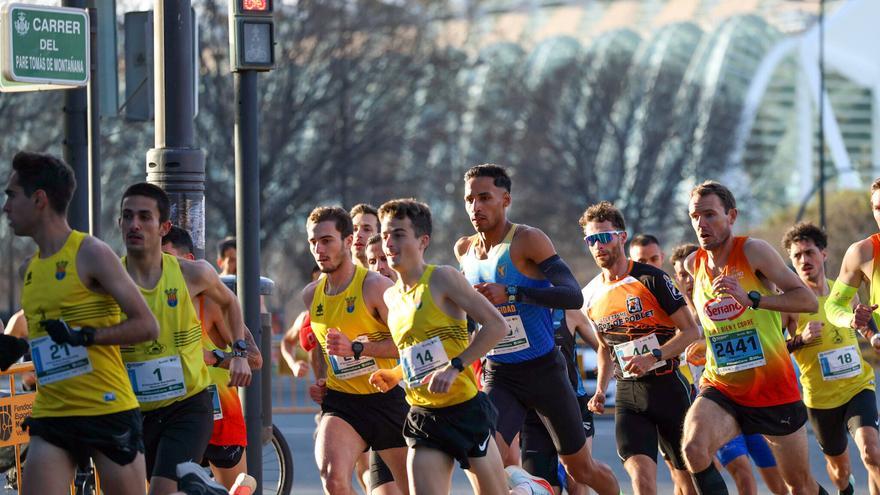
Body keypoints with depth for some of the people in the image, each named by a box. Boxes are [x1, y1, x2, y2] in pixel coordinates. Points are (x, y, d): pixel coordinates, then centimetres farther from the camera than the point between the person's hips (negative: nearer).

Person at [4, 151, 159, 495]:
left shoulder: (91, 254, -7)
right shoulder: (31, 267, 14)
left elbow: (147, 325, -10)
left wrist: (86, 335, -21)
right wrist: (16, 348, 8)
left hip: (108, 411, -6)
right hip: (51, 415, 6)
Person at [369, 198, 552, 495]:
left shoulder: (442, 278, -10)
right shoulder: (391, 298, 11)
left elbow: (496, 325, -17)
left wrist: (454, 367, -23)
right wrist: (393, 376, 7)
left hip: (465, 410, -6)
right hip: (422, 417, 6)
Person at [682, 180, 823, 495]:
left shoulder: (753, 250, -11)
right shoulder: (693, 265, 4)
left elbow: (808, 301, -18)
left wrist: (750, 298, -28)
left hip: (773, 389, -3)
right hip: (721, 390, 3)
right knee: (693, 449, -29)